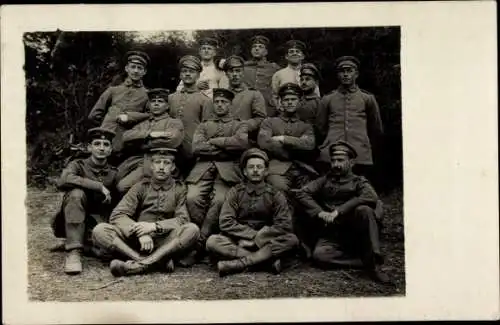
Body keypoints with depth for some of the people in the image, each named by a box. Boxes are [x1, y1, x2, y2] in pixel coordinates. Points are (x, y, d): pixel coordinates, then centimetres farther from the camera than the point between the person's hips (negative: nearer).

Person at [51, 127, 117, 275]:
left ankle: (87, 244, 6)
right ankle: (73, 251, -28)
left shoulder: (113, 174, 8)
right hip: (72, 224, -1)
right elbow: (63, 181, -26)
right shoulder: (78, 165, -1)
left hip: (99, 223, 1)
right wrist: (99, 186, -26)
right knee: (76, 193, -31)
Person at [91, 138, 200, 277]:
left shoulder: (179, 189, 11)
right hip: (135, 241, 1)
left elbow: (183, 220, -3)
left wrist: (154, 226, -19)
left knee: (192, 229, -29)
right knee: (100, 230, -22)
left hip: (167, 244, -1)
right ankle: (158, 261, -35)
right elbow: (117, 216, 0)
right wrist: (140, 233, -18)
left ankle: (139, 265, -35)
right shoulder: (141, 187, 12)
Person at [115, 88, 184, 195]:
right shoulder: (143, 124, 25)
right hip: (134, 160, 6)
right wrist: (149, 134, -10)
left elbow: (171, 141, -10)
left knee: (123, 186, -22)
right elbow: (126, 136, 6)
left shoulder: (175, 123, 10)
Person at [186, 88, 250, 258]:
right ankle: (208, 239, -12)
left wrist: (213, 141, 1)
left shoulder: (240, 125, 22)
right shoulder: (204, 126, 28)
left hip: (227, 168, -2)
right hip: (203, 167, 2)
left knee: (220, 200, -31)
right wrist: (227, 148, 1)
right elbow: (196, 147, 7)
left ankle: (200, 242, -18)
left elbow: (242, 142, -4)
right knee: (193, 198, -27)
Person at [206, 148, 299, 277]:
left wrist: (258, 239, -15)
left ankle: (238, 264, -31)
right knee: (212, 242, -27)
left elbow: (284, 225, -6)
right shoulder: (235, 192, 5)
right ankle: (268, 259, -29)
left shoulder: (275, 195, 4)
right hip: (238, 242, 0)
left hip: (265, 243, 0)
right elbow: (225, 222, -6)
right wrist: (253, 234, -13)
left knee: (292, 240, -27)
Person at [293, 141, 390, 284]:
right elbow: (301, 193, 5)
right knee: (319, 255, -28)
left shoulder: (359, 182, 8)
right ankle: (366, 261, -16)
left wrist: (339, 211, -22)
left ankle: (372, 262, -25)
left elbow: (371, 197, -16)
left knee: (364, 210, -30)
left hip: (355, 233, -1)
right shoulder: (325, 181, 16)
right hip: (331, 235, 2)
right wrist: (319, 212, -11)